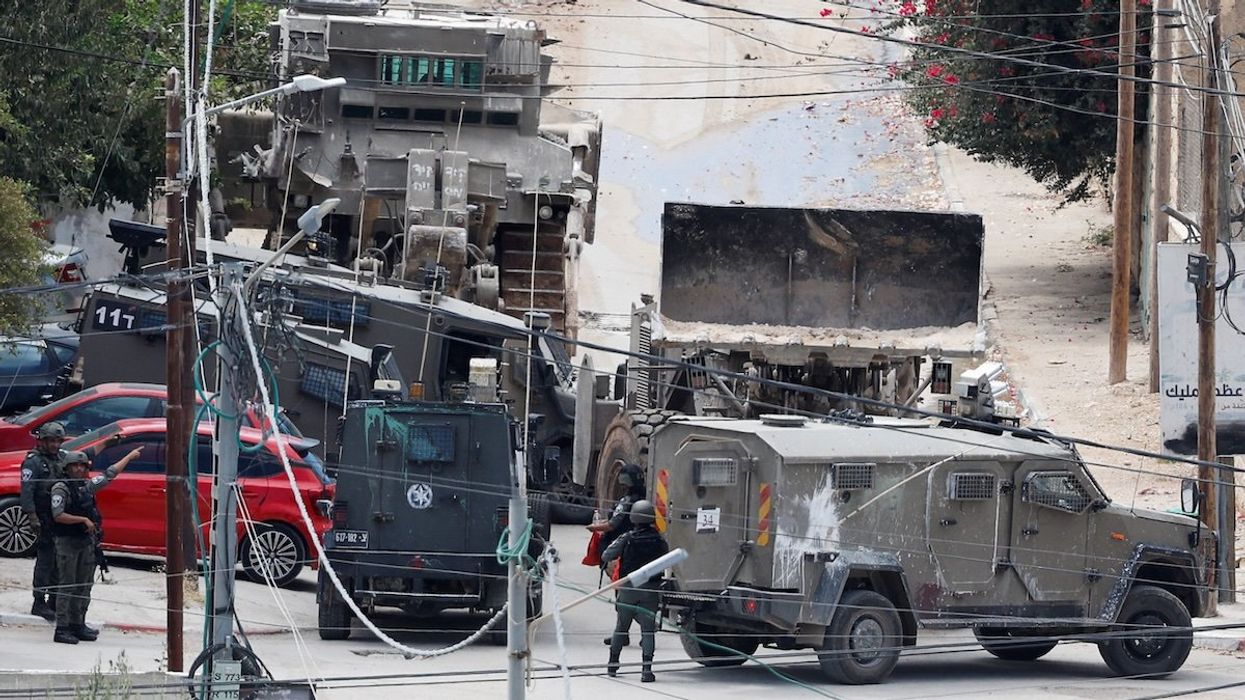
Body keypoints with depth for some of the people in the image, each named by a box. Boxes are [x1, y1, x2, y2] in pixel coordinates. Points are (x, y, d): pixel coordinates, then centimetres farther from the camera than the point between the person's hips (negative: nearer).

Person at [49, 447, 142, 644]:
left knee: (84, 587, 9)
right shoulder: (61, 488, -9)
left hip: (87, 541, 7)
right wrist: (83, 520, -18)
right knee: (67, 587, -8)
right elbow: (58, 516, -18)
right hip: (67, 541, -7)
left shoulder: (88, 486, 11)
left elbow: (110, 474, 22)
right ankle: (61, 630, -8)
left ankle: (78, 625, 16)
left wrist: (130, 456, 29)